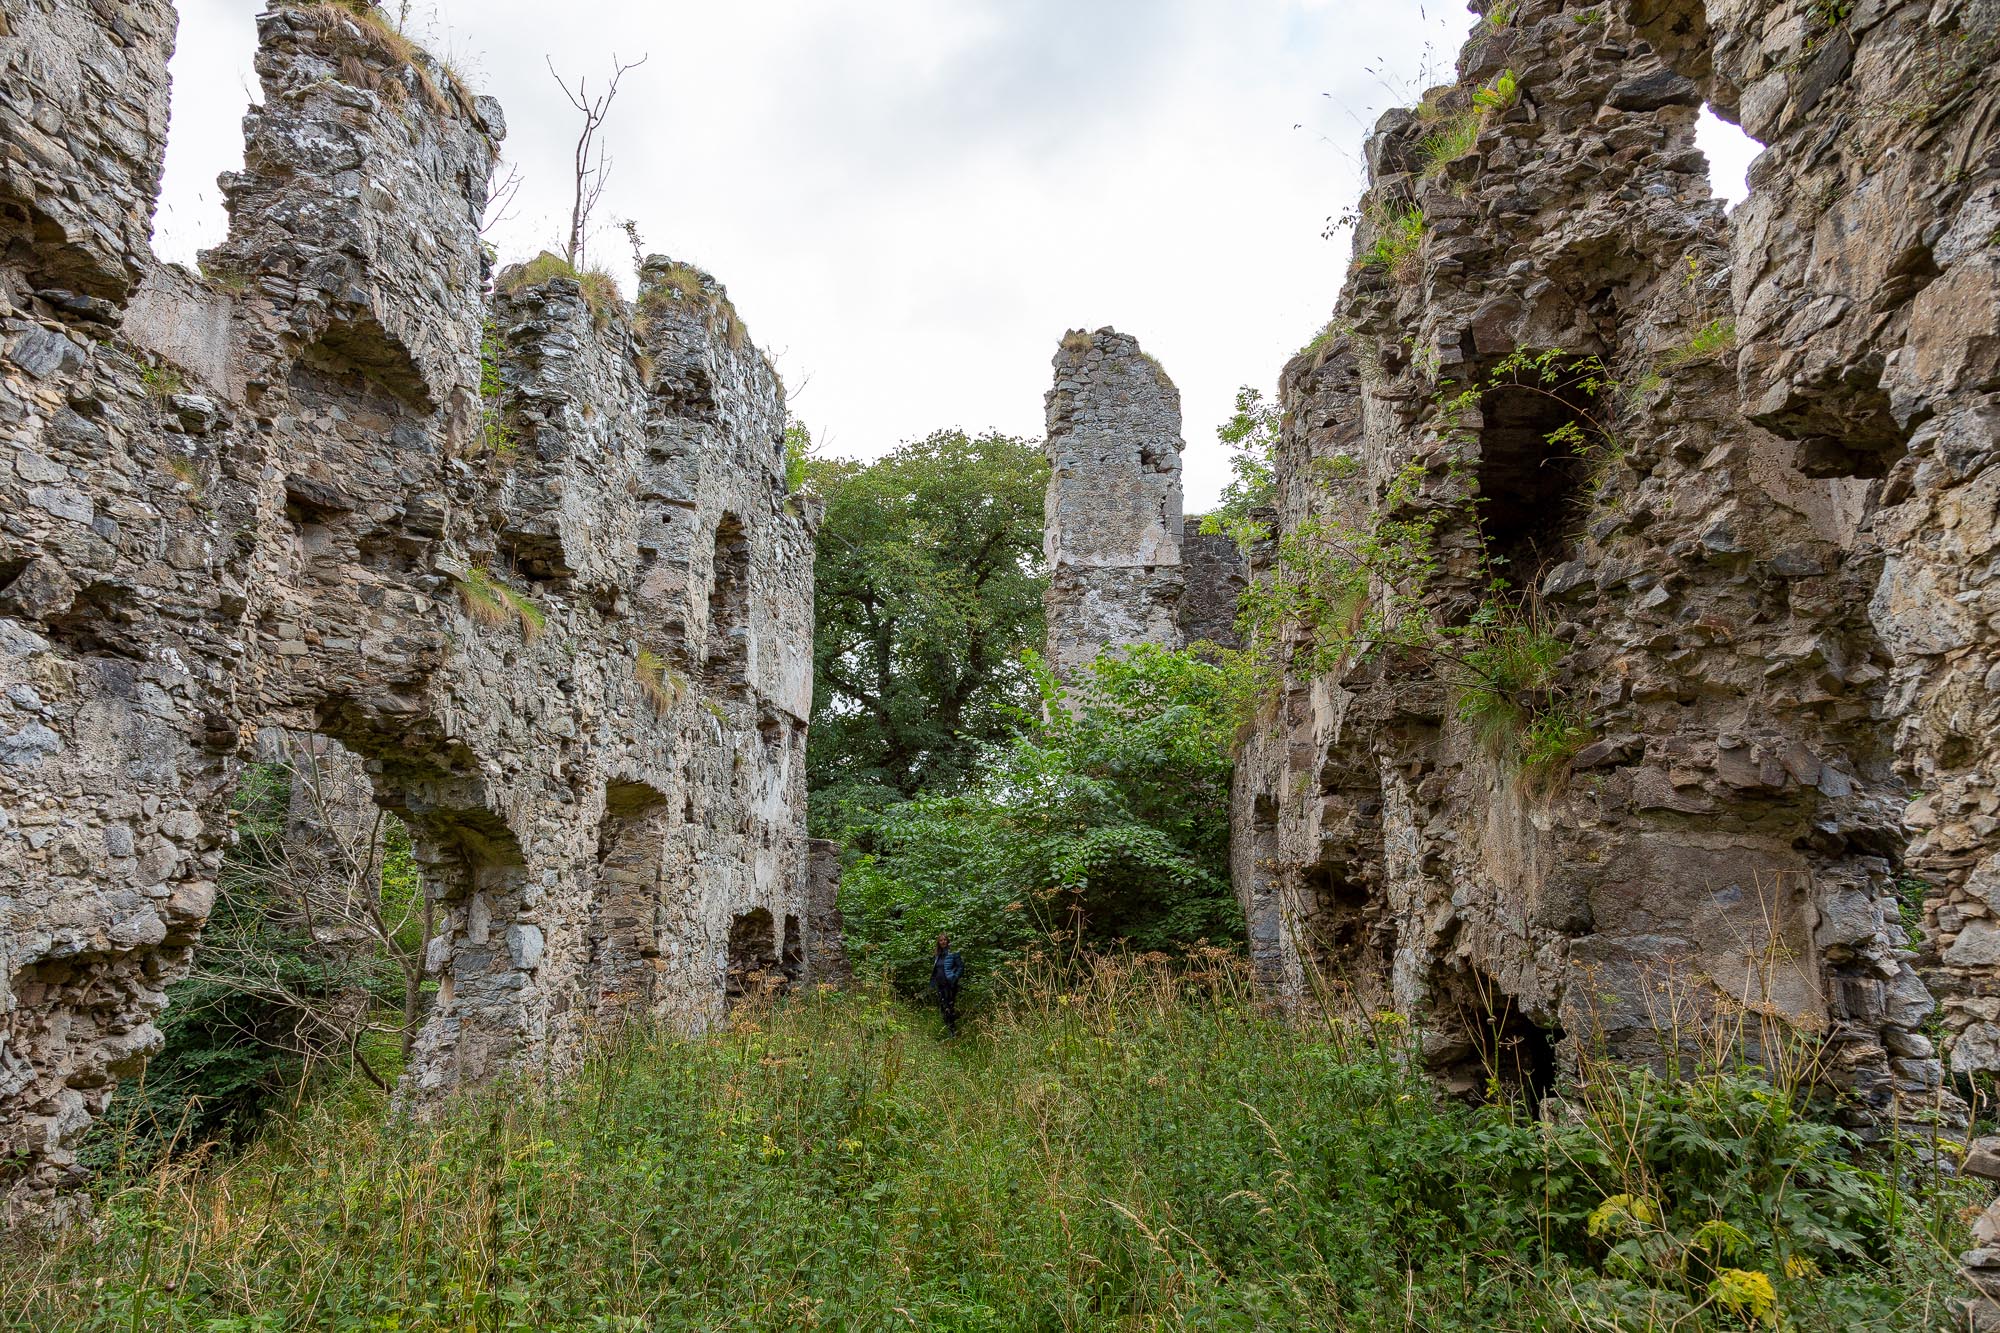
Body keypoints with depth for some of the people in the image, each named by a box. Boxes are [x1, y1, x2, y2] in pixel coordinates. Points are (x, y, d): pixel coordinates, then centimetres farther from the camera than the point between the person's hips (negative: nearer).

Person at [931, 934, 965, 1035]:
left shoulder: (953, 953, -6)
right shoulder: (937, 956, 14)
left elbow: (961, 966, -6)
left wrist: (955, 979, -14)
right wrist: (933, 984, 15)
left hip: (950, 984, -7)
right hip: (940, 985, 7)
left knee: (950, 1007, -9)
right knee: (942, 1008, 8)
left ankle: (954, 1031, -4)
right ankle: (947, 1030, 18)